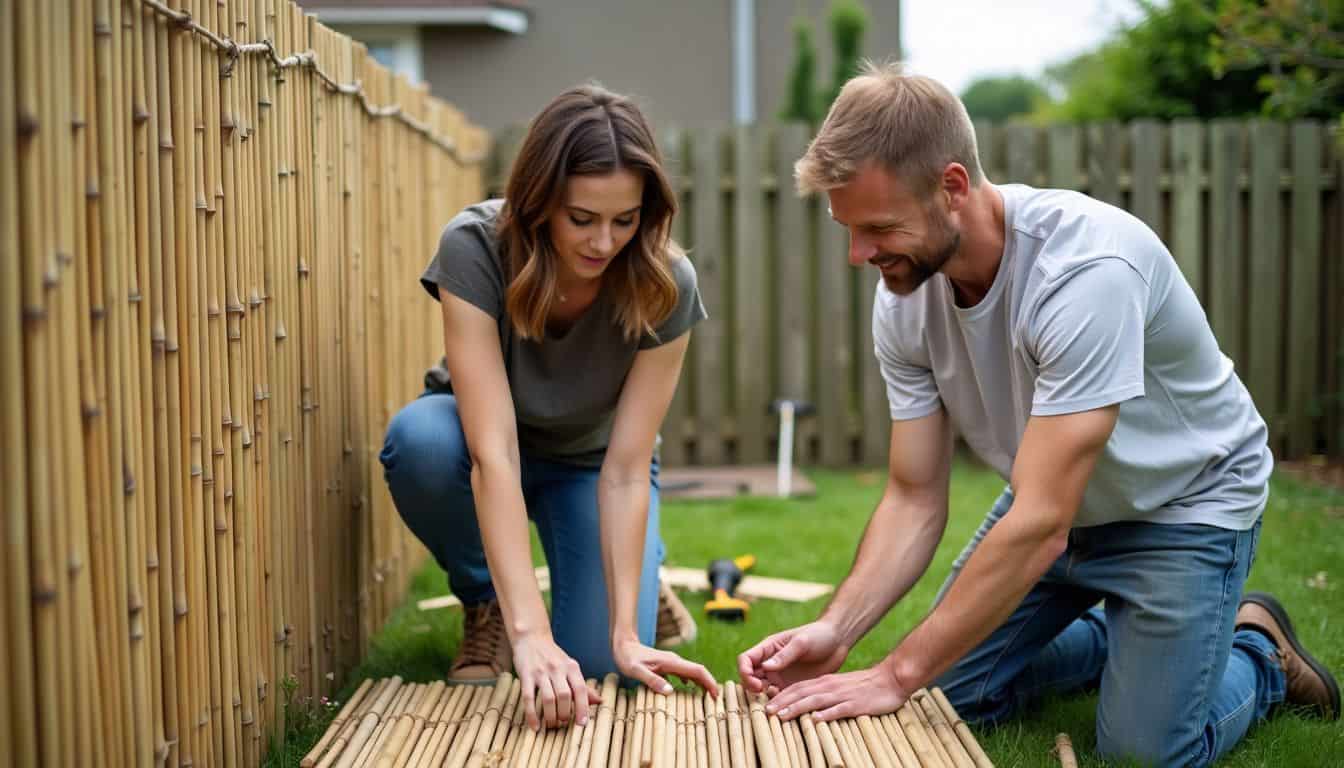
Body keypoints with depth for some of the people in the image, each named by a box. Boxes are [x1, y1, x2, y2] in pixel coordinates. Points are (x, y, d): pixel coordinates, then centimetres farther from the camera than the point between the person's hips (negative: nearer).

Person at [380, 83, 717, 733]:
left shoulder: (665, 286, -27)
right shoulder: (474, 248, -32)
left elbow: (625, 470, -26)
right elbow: (492, 452, -39)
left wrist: (624, 634, -35)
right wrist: (530, 633, -47)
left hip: (591, 462, 0)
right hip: (495, 454, 0)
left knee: (602, 668, -22)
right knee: (419, 437, -36)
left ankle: (637, 569, 15)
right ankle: (487, 605, -6)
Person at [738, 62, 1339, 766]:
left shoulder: (1087, 268, -38)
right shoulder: (904, 299, -16)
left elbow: (1040, 525, -39)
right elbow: (914, 500, -10)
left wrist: (895, 676, -38)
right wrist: (835, 630, -27)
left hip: (1185, 503, -6)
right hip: (1055, 500, 6)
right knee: (955, 691, 4)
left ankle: (1256, 650, 17)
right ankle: (1129, 640, 27)